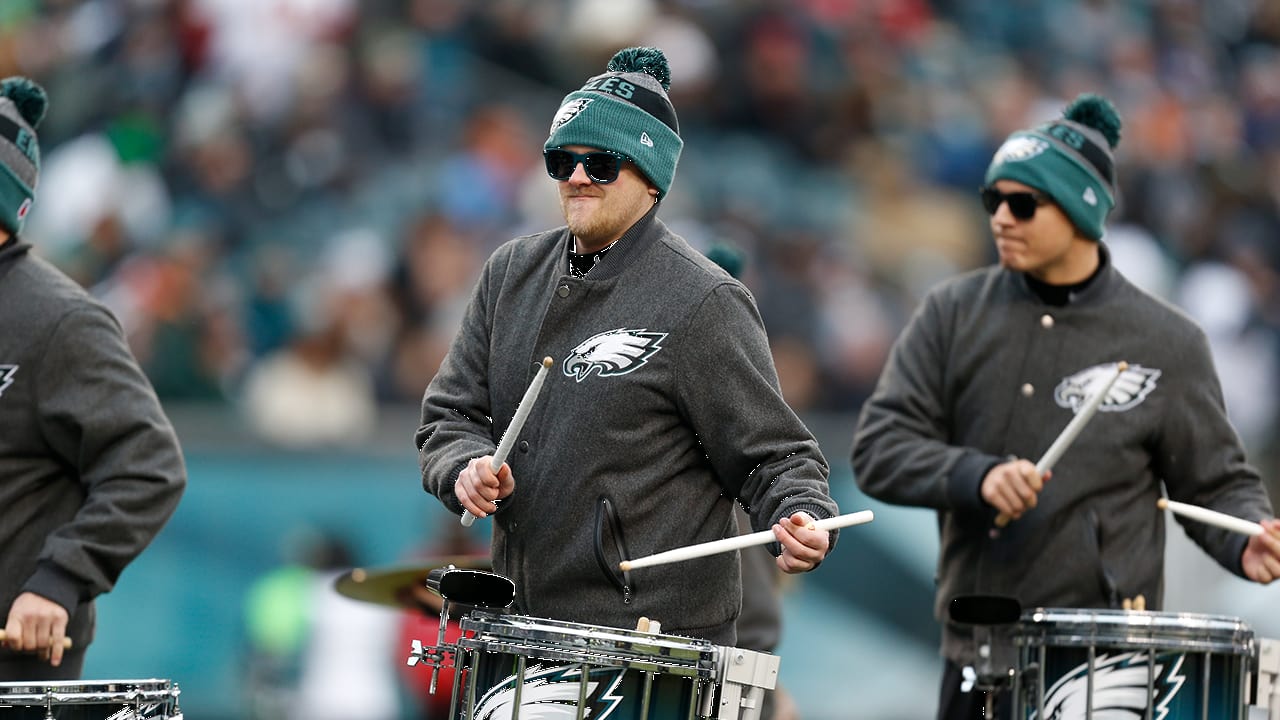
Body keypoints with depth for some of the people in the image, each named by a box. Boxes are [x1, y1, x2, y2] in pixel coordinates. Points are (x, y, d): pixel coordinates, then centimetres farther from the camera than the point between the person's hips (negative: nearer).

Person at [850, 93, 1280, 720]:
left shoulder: (1165, 344, 0)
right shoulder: (954, 314, 5)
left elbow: (1216, 483, 5)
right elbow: (878, 448, -1)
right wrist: (977, 477, -19)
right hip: (975, 652, 2)